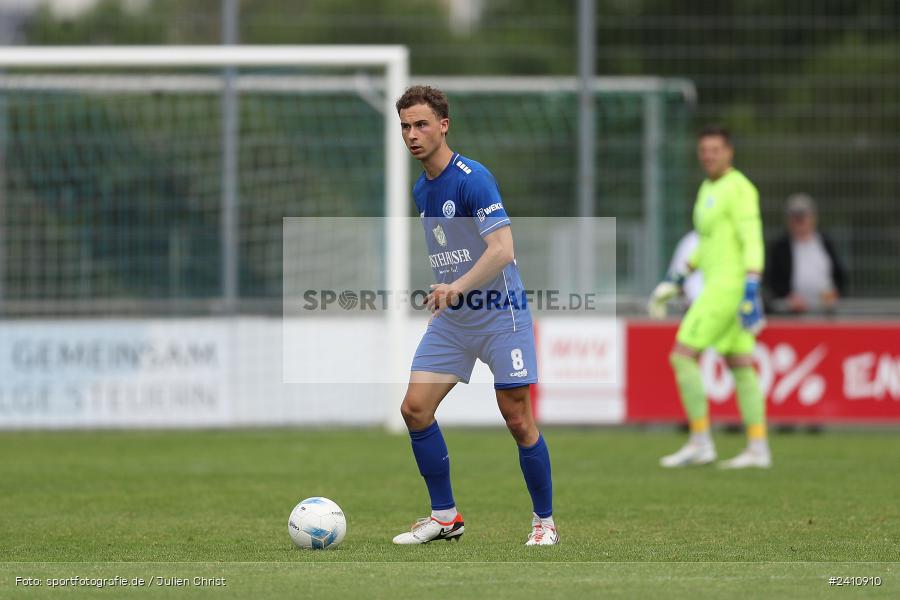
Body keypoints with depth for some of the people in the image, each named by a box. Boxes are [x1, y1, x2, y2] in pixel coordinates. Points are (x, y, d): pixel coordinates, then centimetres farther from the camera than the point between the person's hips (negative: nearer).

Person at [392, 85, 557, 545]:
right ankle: (444, 516, 7)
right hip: (450, 319, 8)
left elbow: (502, 249, -27)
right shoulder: (421, 189, 9)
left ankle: (544, 521, 10)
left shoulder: (472, 179, -17)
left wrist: (458, 287, -39)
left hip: (499, 314, -8)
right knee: (414, 408, -3)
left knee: (519, 422, -5)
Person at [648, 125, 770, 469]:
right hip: (718, 284, 10)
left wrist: (751, 290, -29)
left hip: (730, 284, -10)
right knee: (740, 367, 7)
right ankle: (758, 448, 5)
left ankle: (700, 443, -7)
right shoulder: (709, 189, 17)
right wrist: (679, 279, 29)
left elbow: (752, 241, -20)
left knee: (682, 356, -10)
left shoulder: (738, 189, -13)